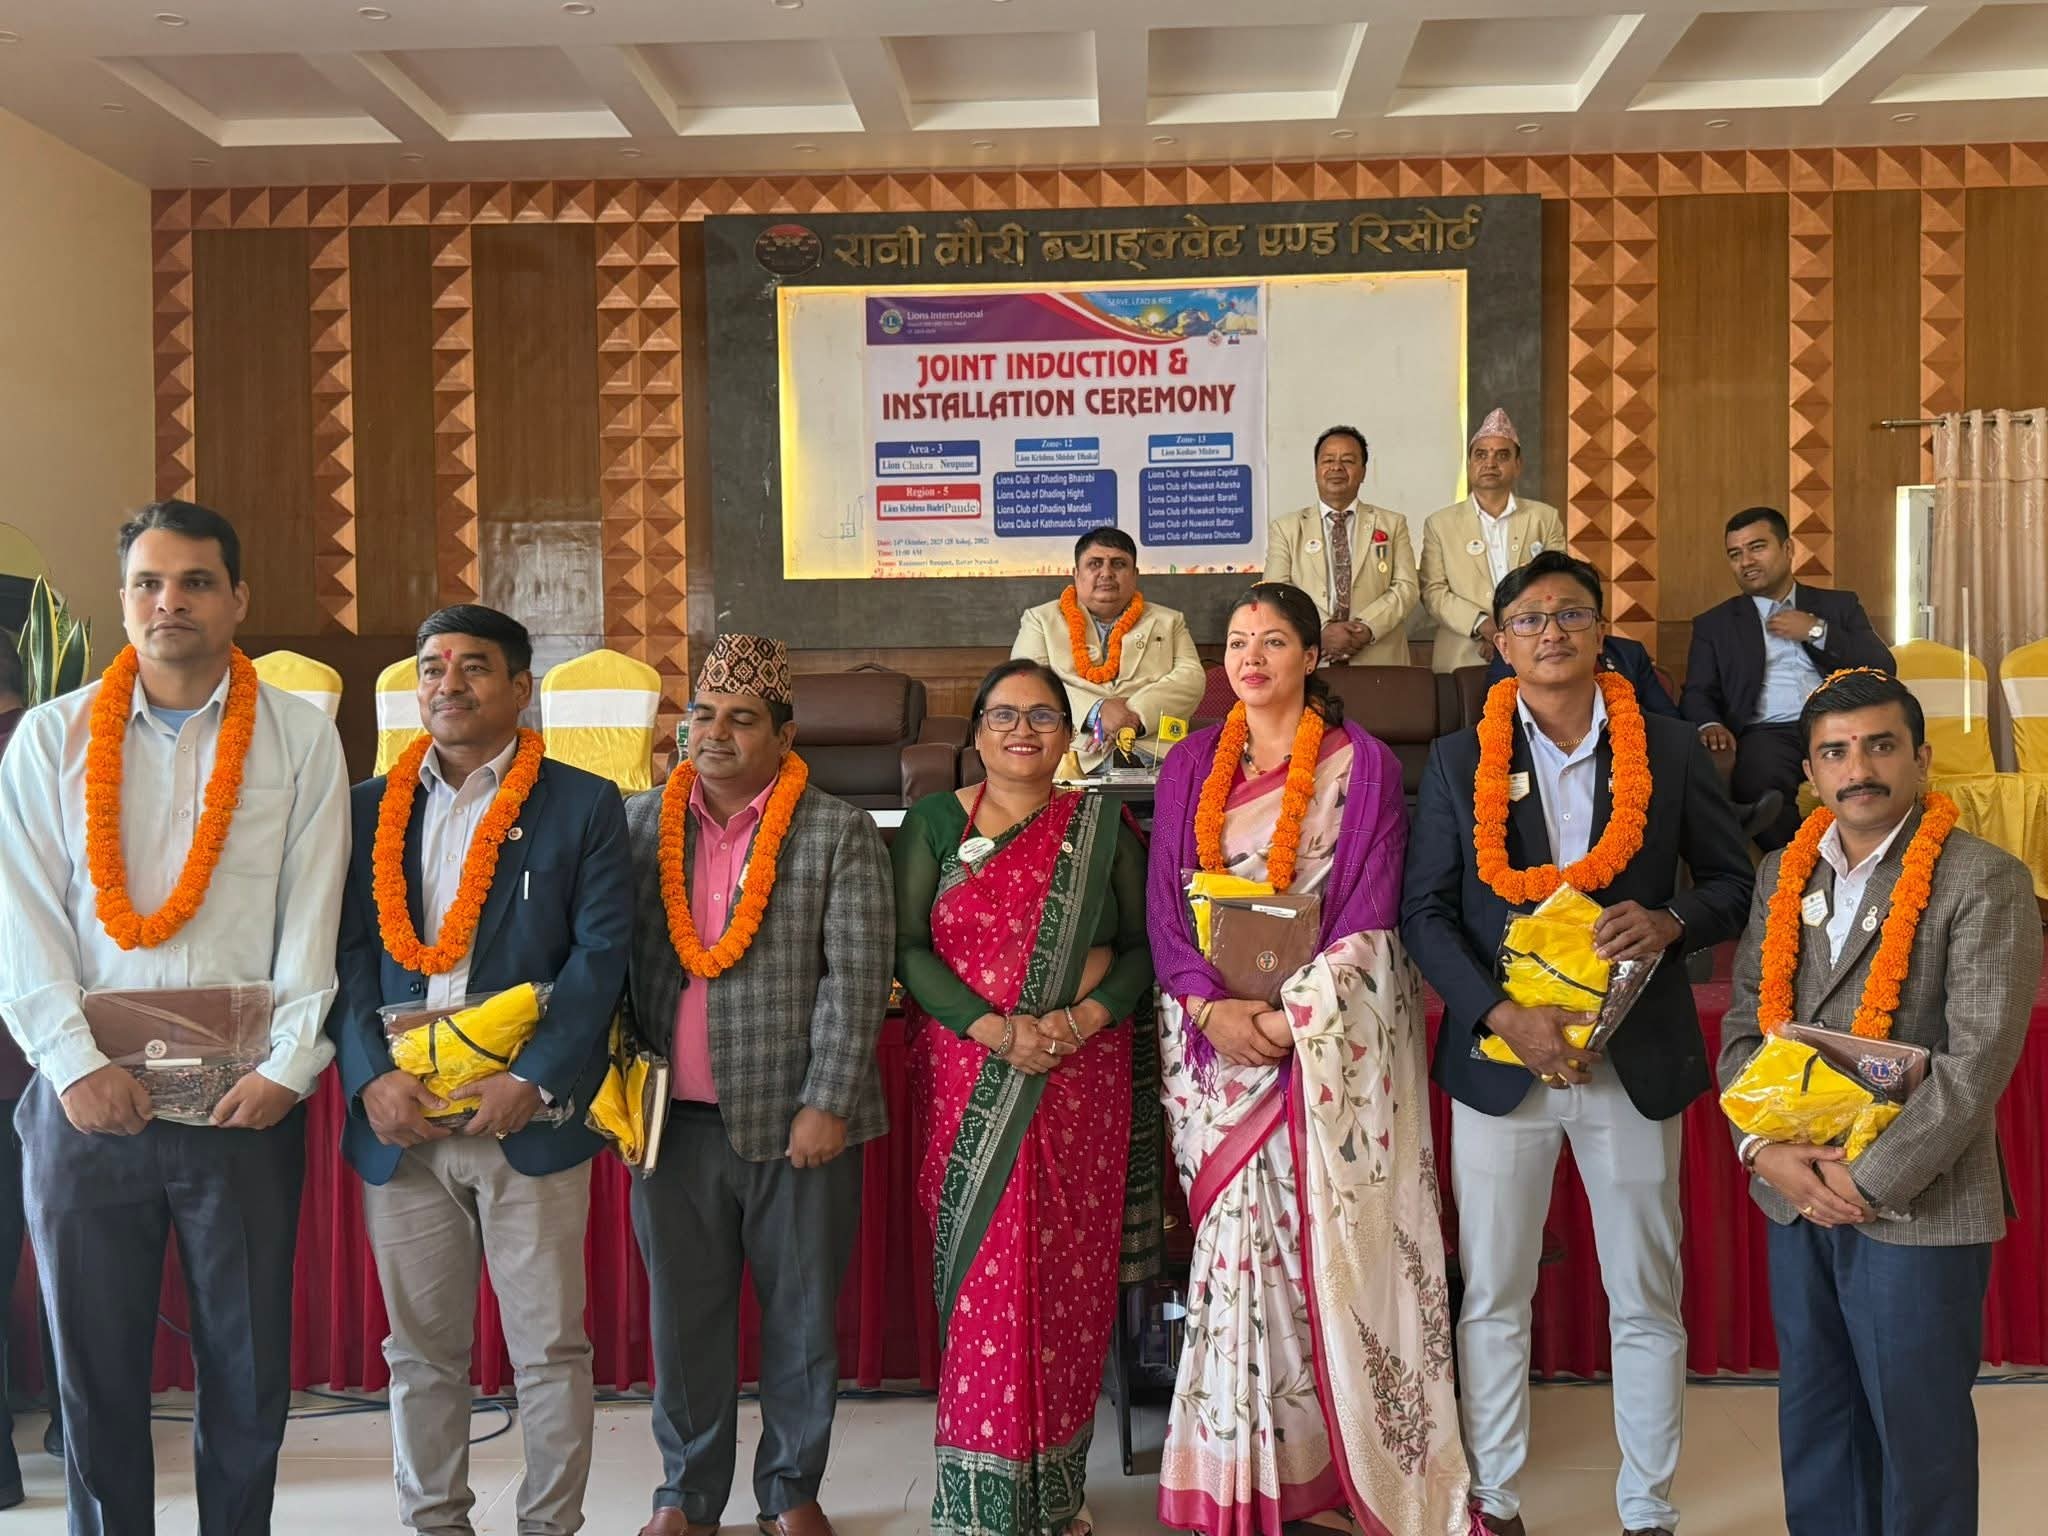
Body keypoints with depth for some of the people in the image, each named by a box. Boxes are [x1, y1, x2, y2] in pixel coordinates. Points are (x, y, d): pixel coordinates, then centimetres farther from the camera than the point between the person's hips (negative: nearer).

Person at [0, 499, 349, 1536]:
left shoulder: (300, 737, 4)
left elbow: (313, 915, -1)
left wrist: (289, 1066, -9)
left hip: (245, 1101, -1)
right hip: (86, 1099, 1)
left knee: (247, 1365, 8)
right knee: (94, 1364, 10)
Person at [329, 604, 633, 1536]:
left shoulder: (584, 805, 2)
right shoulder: (370, 807, 11)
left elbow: (601, 953, -5)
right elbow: (348, 954, 6)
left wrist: (532, 1081, -14)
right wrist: (372, 1077, -8)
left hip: (529, 1120, -2)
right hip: (400, 1121, 3)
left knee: (549, 1349, 5)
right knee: (421, 1351, 13)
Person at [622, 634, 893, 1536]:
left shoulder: (838, 834, -3)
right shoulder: (640, 824, 7)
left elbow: (857, 979, -8)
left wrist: (828, 1104, -13)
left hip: (795, 1119, -2)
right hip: (675, 1121, 3)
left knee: (802, 1316, 10)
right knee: (683, 1315, 12)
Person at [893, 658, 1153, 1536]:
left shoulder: (1102, 827, 7)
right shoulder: (935, 823, 4)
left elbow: (1144, 944, 5)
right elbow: (909, 946, -3)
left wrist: (1082, 1018, -13)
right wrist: (994, 1030, -15)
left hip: (1081, 1087, 1)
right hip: (971, 1090, -1)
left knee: (1069, 1279, 6)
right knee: (983, 1284, 0)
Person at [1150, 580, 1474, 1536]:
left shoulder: (1361, 766, -1)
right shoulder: (1190, 767, 9)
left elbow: (1367, 920, -6)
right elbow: (1166, 907, 3)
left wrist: (1285, 1017, -16)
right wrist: (1211, 1008, -12)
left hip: (1331, 1034, -2)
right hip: (1214, 1031, 3)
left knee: (1328, 1242, -1)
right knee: (1232, 1238, 3)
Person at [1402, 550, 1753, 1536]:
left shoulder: (1670, 751, 1)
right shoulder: (1459, 762, 1)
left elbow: (1735, 880, 8)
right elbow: (1424, 909, -2)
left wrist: (1671, 922, -14)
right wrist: (1503, 1016, -15)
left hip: (1637, 1059, 0)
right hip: (1500, 1055, 0)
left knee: (1646, 1301, 11)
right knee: (1493, 1298, 9)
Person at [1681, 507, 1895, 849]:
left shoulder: (1839, 605, 23)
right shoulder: (1714, 624, 20)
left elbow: (1882, 668, 11)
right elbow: (1697, 694, 10)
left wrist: (1817, 631, 1)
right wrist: (1710, 725, -14)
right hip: (1768, 732, -1)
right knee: (1762, 781, -37)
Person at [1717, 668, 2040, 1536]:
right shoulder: (1783, 876, 7)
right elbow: (1743, 1024, 7)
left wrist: (1870, 1180, -17)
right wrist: (1767, 1150, -8)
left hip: (1915, 1208, -5)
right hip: (1795, 1200, 5)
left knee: (1917, 1428, 8)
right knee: (1814, 1418, 16)